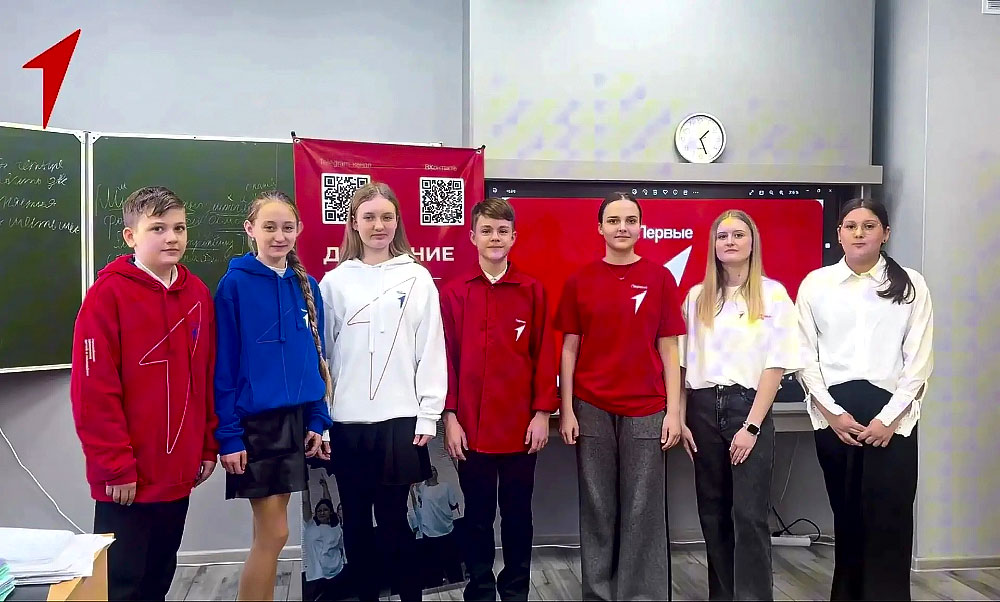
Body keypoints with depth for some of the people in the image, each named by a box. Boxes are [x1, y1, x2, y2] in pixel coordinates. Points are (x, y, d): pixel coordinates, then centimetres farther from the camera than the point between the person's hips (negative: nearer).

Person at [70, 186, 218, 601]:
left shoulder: (197, 293, 7)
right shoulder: (108, 294, -11)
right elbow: (93, 391, -14)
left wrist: (208, 447, 10)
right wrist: (115, 466, -14)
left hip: (179, 471, 6)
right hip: (128, 476, -5)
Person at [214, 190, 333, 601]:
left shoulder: (306, 286, 7)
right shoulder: (234, 285, -8)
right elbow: (222, 365, -10)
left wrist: (318, 419, 4)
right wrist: (227, 434, -13)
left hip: (297, 419, 5)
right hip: (255, 422, -5)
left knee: (270, 533, 13)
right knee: (274, 533, -1)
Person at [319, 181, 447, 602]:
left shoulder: (417, 278, 2)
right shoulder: (334, 281, 5)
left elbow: (431, 349, 0)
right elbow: (322, 351, 5)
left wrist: (428, 416, -4)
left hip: (400, 418, -2)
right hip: (347, 420, 2)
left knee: (392, 517, 2)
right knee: (355, 520, 11)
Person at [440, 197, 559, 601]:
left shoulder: (533, 291, 2)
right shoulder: (453, 293, 0)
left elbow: (544, 355, 1)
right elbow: (446, 357, -1)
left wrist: (542, 412, -4)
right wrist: (449, 416, -5)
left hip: (520, 424, 1)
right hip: (471, 425, 0)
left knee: (517, 514, 13)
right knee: (478, 515, 12)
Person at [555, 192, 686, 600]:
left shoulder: (660, 278, 2)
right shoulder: (580, 280, 4)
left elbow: (668, 350, 3)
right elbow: (569, 349, 5)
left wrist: (673, 411, -2)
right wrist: (566, 410, -1)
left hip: (646, 411, 0)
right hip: (591, 410, 1)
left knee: (643, 510, 5)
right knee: (597, 509, 9)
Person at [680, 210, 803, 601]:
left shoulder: (773, 293, -1)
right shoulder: (696, 297, 8)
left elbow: (776, 364, -6)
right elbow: (683, 363, 9)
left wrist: (751, 425, -11)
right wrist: (681, 419, 2)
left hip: (748, 406, -3)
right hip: (703, 409, 4)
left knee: (749, 515, -4)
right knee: (713, 513, 10)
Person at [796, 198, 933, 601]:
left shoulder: (911, 285, 4)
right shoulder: (815, 284, 5)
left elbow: (919, 361, 0)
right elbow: (805, 355, 2)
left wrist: (888, 417, -9)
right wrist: (833, 412, -6)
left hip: (891, 411, -1)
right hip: (833, 411, 1)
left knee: (889, 520, -3)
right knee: (846, 514, 10)